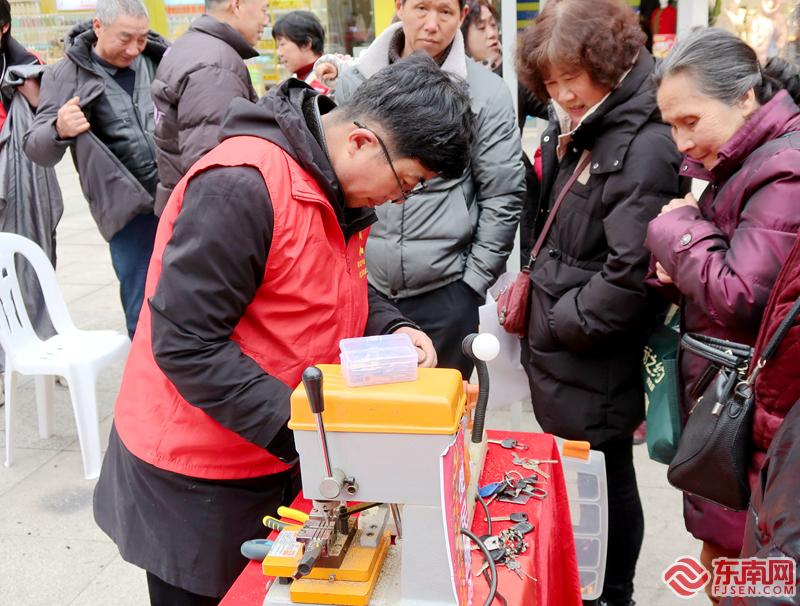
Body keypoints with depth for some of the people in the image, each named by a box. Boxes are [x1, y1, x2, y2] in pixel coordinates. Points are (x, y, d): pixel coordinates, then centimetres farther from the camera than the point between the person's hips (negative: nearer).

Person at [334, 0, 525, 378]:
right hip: (361, 285, 2)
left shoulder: (485, 92, -4)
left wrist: (474, 282, -3)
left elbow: (503, 196, -2)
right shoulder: (354, 81, 3)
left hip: (446, 291, -2)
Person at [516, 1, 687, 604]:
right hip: (555, 354, 8)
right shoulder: (572, 131, 8)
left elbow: (630, 274, -26)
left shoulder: (645, 148, -21)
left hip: (597, 364, -8)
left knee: (603, 482, 10)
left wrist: (560, 323, -16)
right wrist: (533, 283, 7)